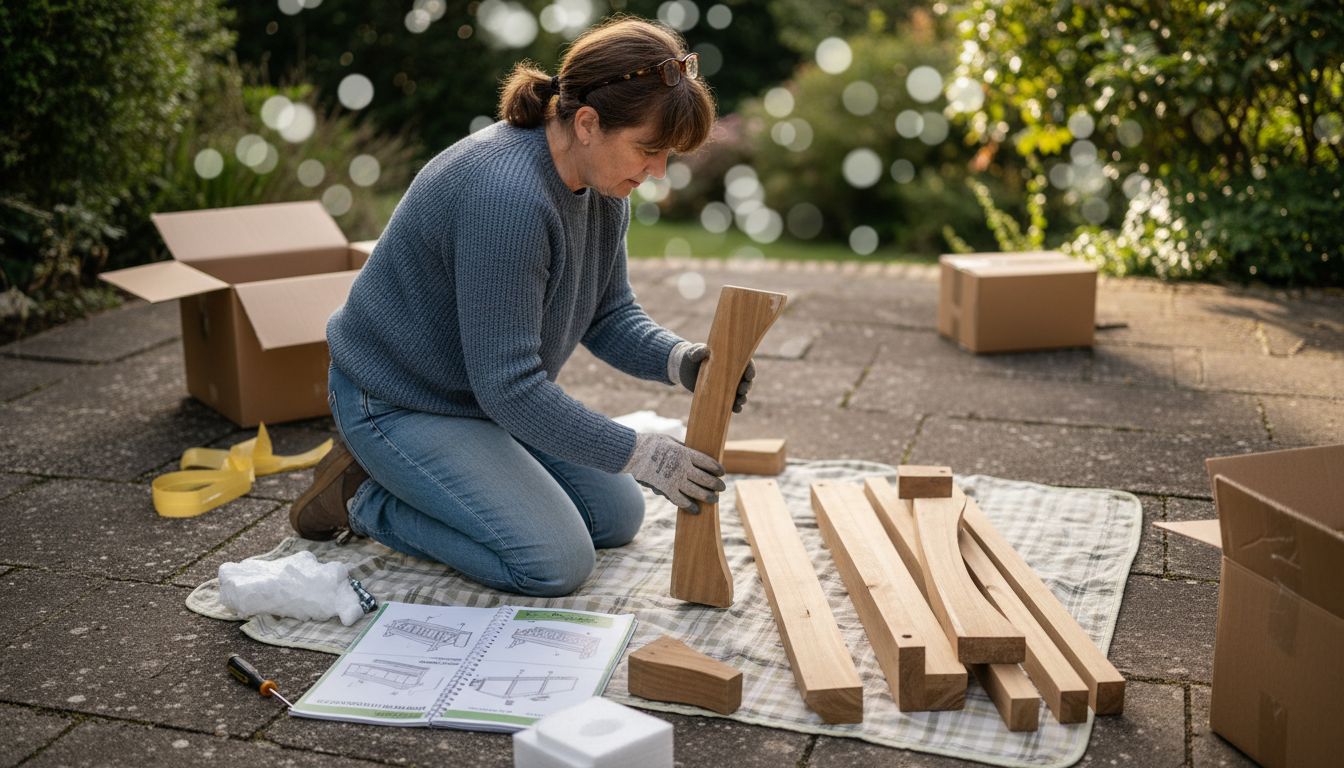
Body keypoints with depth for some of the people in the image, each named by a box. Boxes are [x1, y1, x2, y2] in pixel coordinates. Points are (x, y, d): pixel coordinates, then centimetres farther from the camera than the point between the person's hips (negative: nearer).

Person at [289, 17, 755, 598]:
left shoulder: (603, 185, -5)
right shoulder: (507, 194, -34)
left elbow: (610, 316, 4)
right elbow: (507, 384, -31)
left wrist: (679, 360, -17)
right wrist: (640, 455, -27)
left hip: (491, 392, 9)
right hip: (400, 402, -9)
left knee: (617, 518, 12)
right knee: (556, 563, -16)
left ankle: (408, 478, 17)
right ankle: (364, 497, 1)